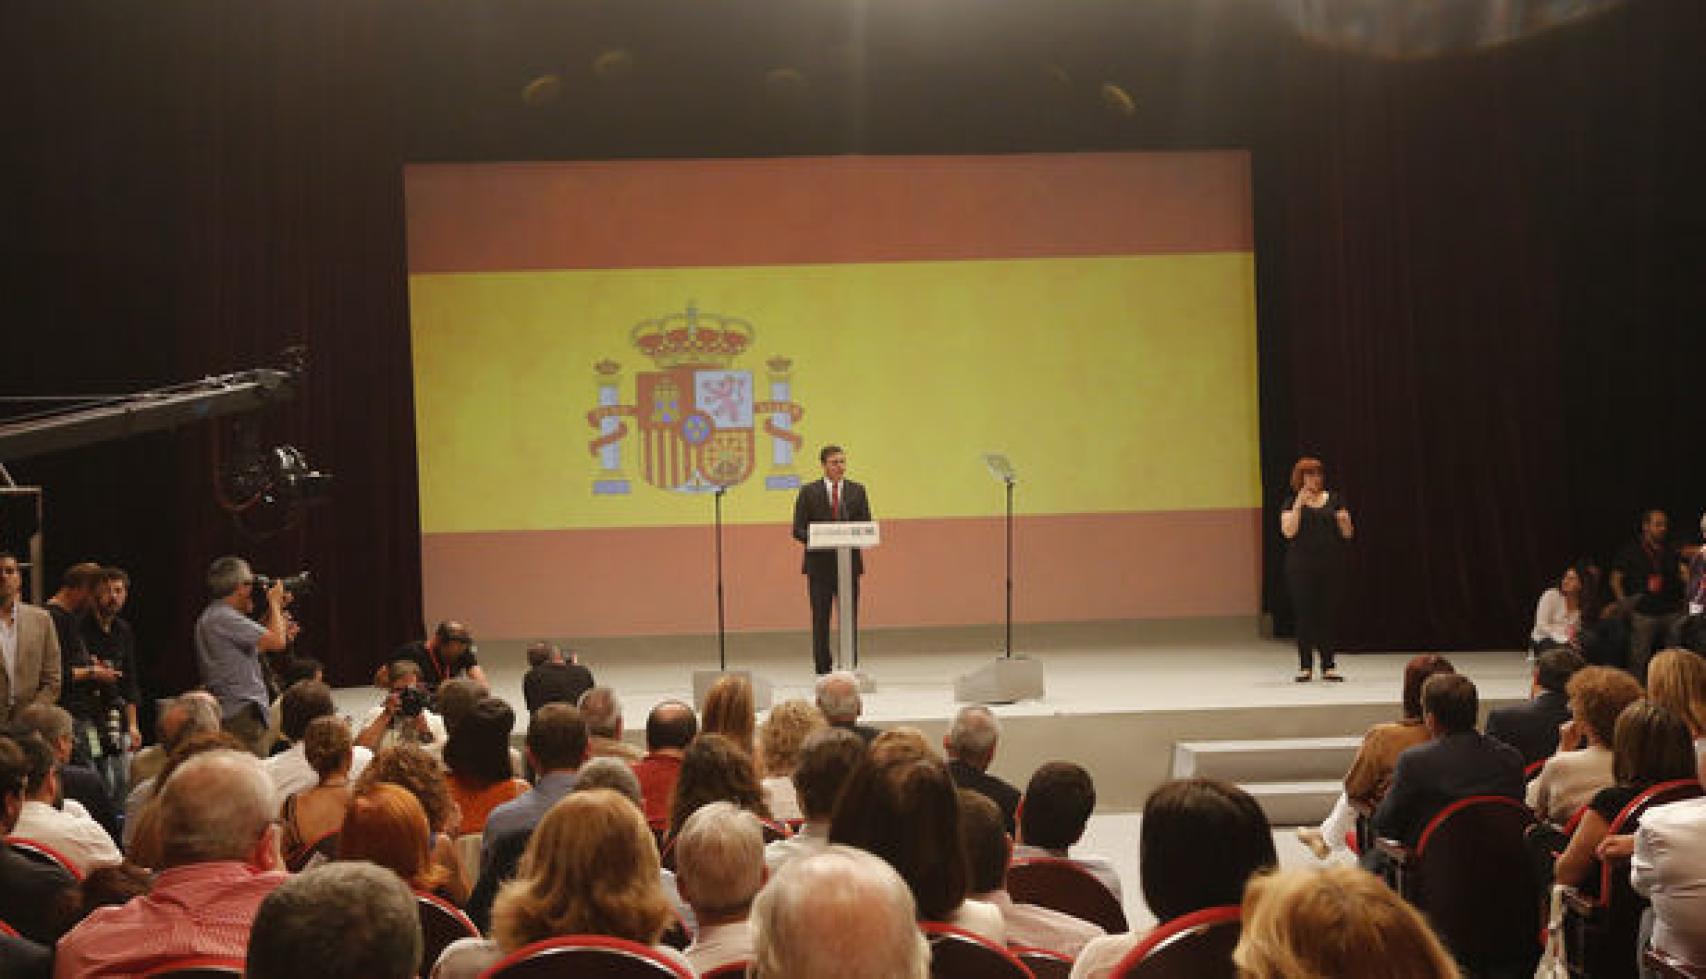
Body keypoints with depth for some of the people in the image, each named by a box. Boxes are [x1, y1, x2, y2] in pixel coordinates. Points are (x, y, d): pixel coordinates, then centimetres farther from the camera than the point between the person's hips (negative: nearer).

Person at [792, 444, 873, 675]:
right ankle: (822, 670, 7)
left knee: (850, 618, 1)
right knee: (820, 619, 1)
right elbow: (798, 531, 0)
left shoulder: (857, 491, 9)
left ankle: (850, 668, 5)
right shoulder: (808, 492, 4)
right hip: (819, 563, -1)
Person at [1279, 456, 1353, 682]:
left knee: (1328, 615, 1)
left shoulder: (1334, 500, 9)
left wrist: (1344, 521, -13)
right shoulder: (1292, 502, 3)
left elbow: (1347, 533, 9)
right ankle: (1305, 667, 2)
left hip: (1331, 567, 2)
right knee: (1304, 616, -3)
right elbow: (1288, 531, -11)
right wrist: (1299, 504, -18)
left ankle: (1328, 666, 5)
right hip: (1301, 568, -2)